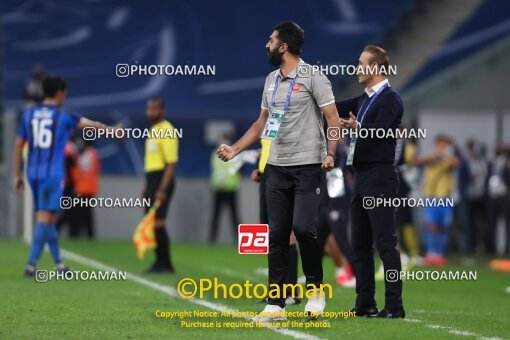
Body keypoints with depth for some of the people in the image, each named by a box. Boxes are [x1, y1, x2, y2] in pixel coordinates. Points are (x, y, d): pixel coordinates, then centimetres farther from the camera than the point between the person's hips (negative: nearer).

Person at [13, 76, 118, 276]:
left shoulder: (29, 115, 8)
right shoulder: (63, 117, -3)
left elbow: (18, 145, 10)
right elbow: (90, 125, 13)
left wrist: (17, 175, 16)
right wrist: (111, 130, 32)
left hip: (33, 173, 5)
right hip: (53, 174, -5)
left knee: (47, 218, 13)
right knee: (45, 218, -7)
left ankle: (59, 263, 19)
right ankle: (31, 264, -14)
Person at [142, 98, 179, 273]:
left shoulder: (166, 131, -13)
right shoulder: (153, 131, 16)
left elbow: (172, 163, -18)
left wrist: (163, 189, -24)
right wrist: (147, 187, 22)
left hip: (162, 180, -10)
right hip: (152, 180, 10)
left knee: (157, 223, -12)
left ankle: (165, 264, -8)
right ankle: (160, 262, 14)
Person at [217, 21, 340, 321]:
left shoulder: (312, 77, -6)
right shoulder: (271, 80, 15)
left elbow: (333, 119, -9)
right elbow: (262, 124, 23)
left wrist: (331, 154, -22)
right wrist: (234, 150, 17)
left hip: (308, 166, -7)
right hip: (277, 167, 7)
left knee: (303, 227, -17)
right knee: (277, 235, 3)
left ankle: (315, 287, 4)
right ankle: (275, 304, 4)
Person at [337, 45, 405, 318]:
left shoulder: (390, 99, -9)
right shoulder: (365, 99, 19)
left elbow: (380, 130, -23)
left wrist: (356, 127, -33)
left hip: (379, 177, -9)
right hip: (362, 178, 10)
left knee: (385, 242, -10)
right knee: (360, 244, 10)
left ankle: (394, 305, -10)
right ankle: (365, 304, 14)